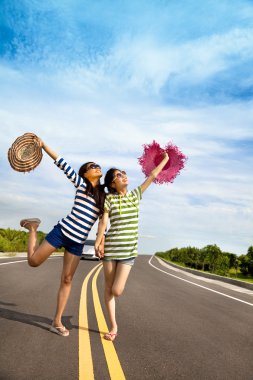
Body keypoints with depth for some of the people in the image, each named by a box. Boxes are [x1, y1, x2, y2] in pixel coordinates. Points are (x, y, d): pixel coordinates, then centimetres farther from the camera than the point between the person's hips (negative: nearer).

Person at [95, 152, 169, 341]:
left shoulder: (135, 195, 7)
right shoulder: (108, 198, -2)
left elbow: (152, 176, 12)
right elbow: (103, 221, -11)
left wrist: (166, 158, 16)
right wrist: (97, 243, -23)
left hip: (129, 251, 1)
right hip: (110, 248, -1)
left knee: (117, 291, -6)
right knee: (108, 288, 8)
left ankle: (120, 281, 31)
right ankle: (114, 327, 24)